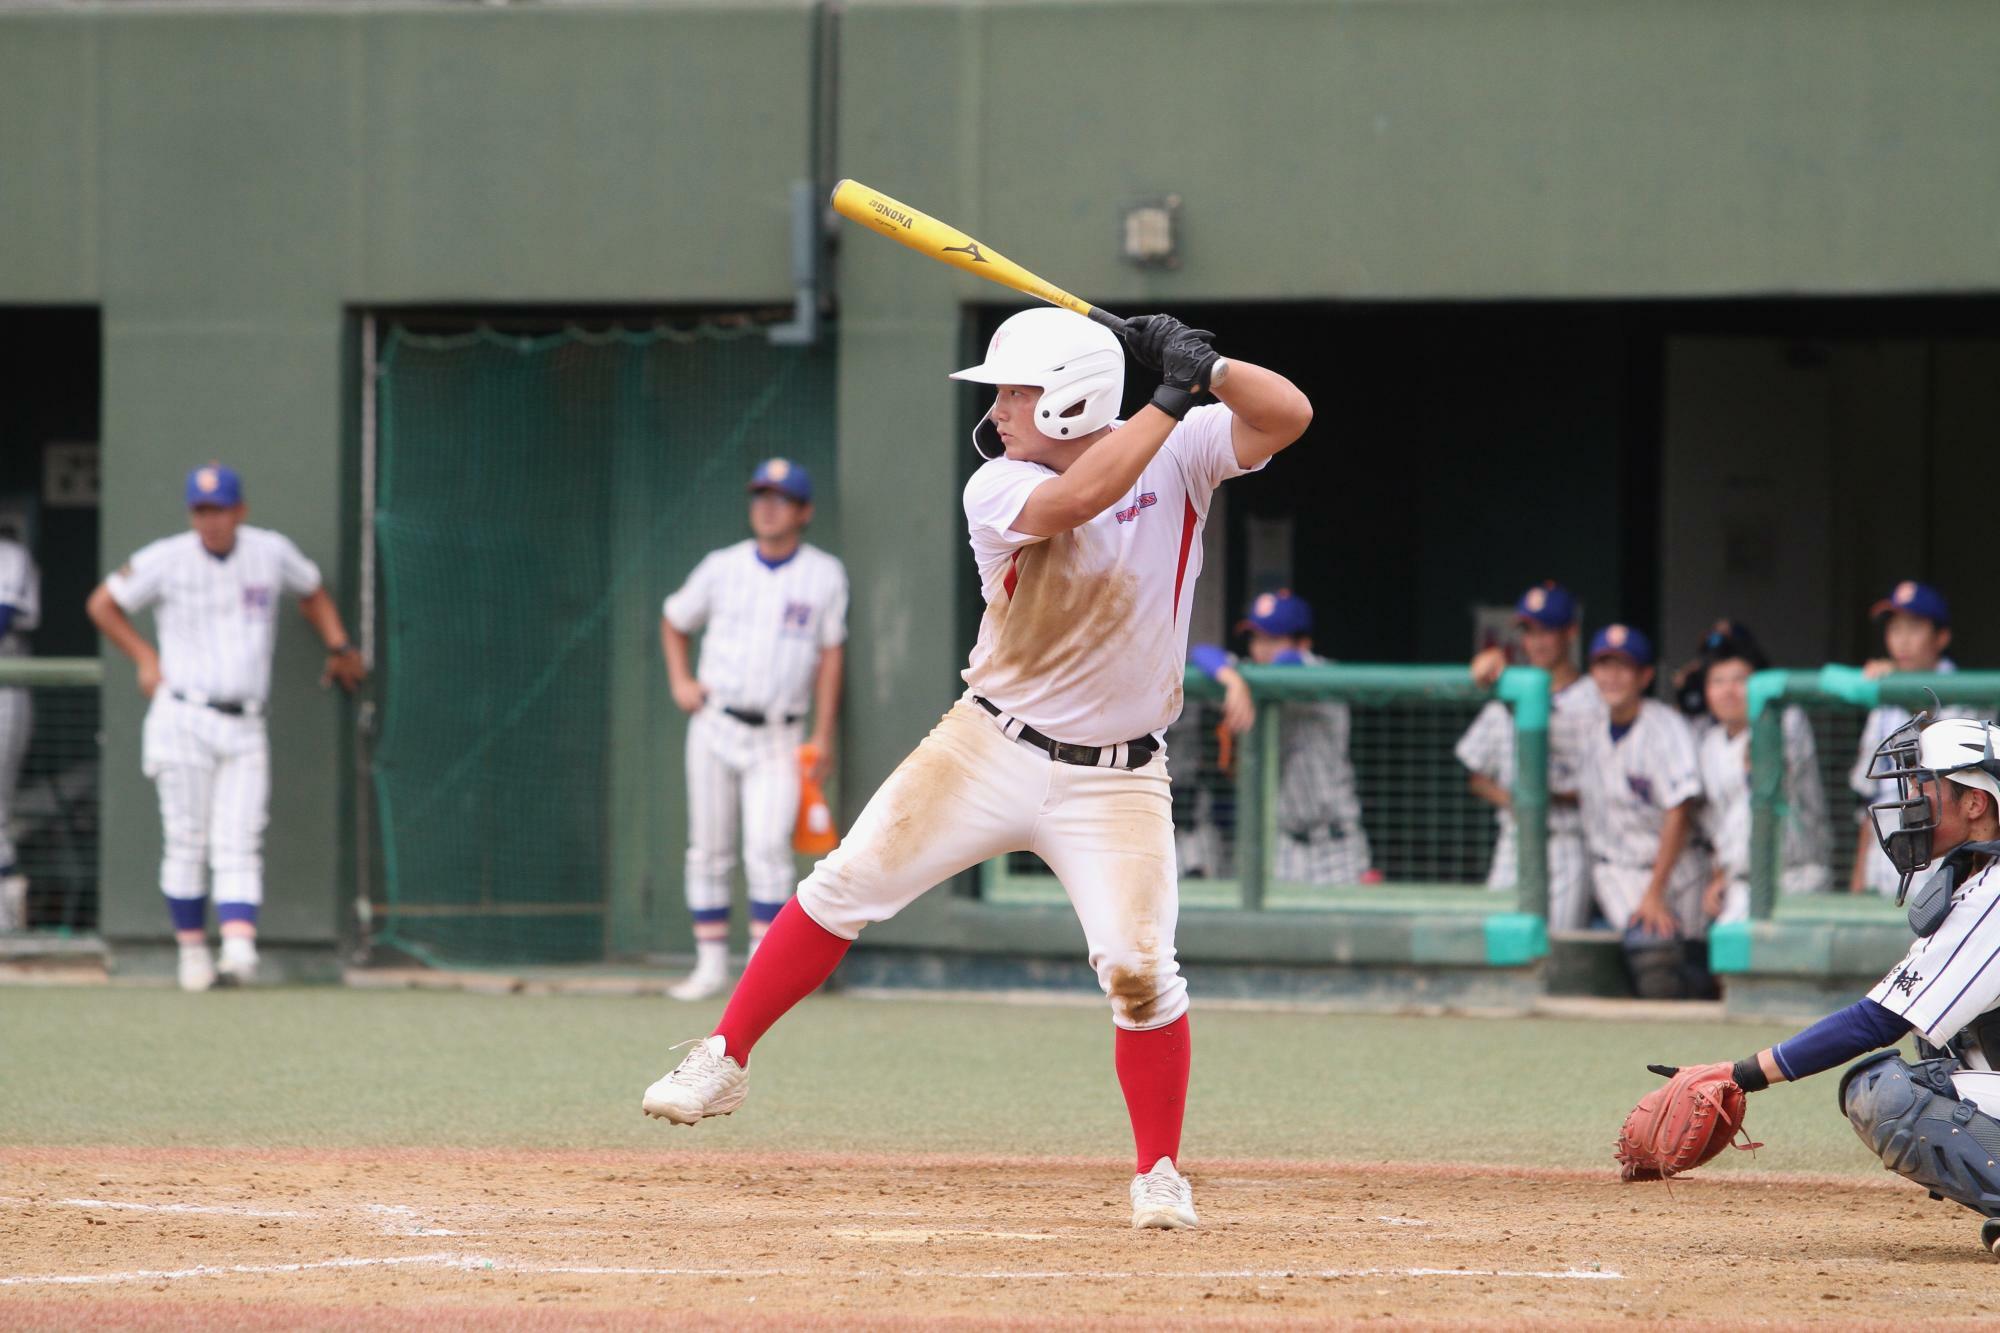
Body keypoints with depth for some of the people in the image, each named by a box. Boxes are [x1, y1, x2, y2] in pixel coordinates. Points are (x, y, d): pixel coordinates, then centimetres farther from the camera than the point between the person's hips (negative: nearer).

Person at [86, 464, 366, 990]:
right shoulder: (166, 561, -1)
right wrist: (145, 658, 4)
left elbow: (313, 593, 25)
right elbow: (103, 604, 11)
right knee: (186, 843, -1)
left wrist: (339, 647, 14)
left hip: (246, 728, 2)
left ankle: (239, 948, -21)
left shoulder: (271, 553, 5)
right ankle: (192, 949, 10)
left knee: (237, 847, -8)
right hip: (185, 722, -2)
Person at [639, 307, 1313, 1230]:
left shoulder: (1178, 454, -5)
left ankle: (1159, 1176, 2)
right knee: (845, 888, -5)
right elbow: (1071, 501, -30)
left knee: (1139, 967, -15)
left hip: (1114, 780, -1)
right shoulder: (998, 490, -10)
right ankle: (723, 1062, 10)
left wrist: (1205, 368, -29)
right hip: (990, 752, 1)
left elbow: (1288, 415, -15)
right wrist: (1170, 400, -31)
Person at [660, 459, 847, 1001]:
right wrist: (679, 681, 3)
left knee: (767, 849, -15)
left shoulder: (824, 575, 1)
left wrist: (823, 736, -4)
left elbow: (830, 653, 2)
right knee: (708, 850, 4)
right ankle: (711, 966, 12)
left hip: (777, 740, -2)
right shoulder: (722, 568, 5)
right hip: (716, 727, 2)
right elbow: (674, 621, 19)